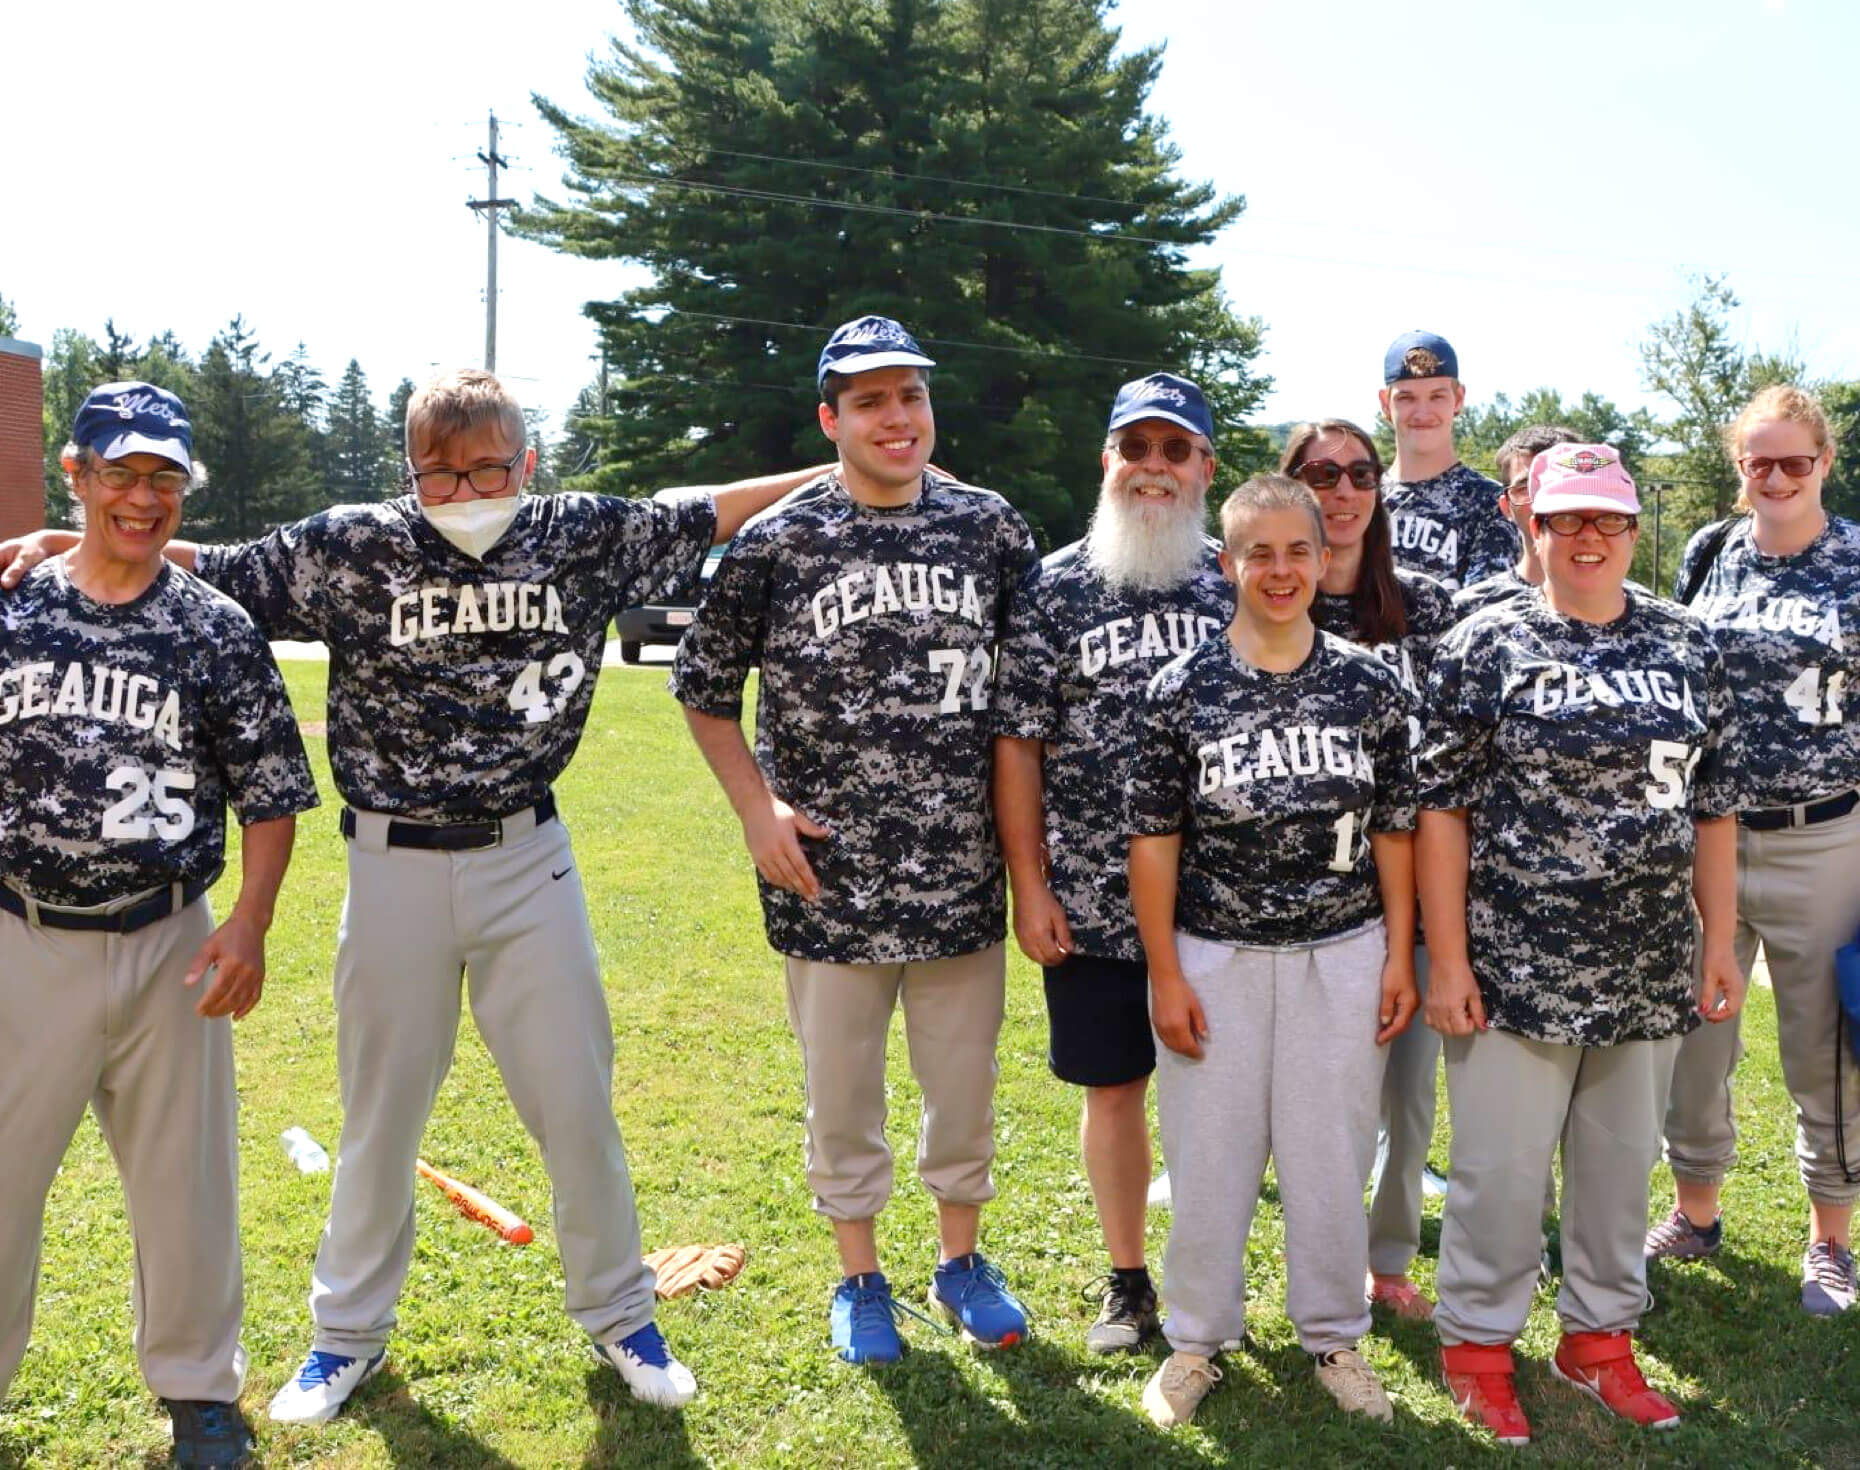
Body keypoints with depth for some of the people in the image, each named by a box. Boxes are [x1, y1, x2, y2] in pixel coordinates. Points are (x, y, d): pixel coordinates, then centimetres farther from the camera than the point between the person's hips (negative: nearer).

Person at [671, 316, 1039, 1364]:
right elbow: (705, 687, 4)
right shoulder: (778, 541, -4)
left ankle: (962, 1260, 36)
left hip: (962, 871, 2)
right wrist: (758, 807, -6)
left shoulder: (990, 528, 3)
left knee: (965, 1080, 14)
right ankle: (860, 1278, 32)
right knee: (843, 1088, 11)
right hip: (829, 875, -2)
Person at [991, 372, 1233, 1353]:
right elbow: (1017, 745, -2)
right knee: (1113, 1088, 11)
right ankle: (1127, 1280, 29)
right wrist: (1029, 887, -6)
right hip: (1093, 906, -1)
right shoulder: (1053, 590, -1)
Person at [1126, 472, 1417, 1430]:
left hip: (1341, 956, 1)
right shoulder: (1183, 689, -4)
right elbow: (1153, 839, -4)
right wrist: (1165, 976, -6)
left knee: (1331, 1155, 10)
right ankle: (1197, 1340, 28)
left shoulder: (1368, 684, 1)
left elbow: (1394, 830, 4)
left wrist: (1400, 956, 1)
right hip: (1215, 958, -1)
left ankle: (1332, 1335, 31)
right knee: (1208, 1159, 8)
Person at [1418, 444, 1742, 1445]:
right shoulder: (1485, 645, -5)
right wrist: (1446, 960, -11)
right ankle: (1476, 1345, 23)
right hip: (1516, 967, -4)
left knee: (1622, 1162, 16)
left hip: (1650, 973, 4)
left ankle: (1599, 1337, 34)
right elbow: (1441, 807, -7)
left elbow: (1713, 806, 11)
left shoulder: (1688, 647, 7)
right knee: (1502, 1168, 4)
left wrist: (1720, 944, 8)